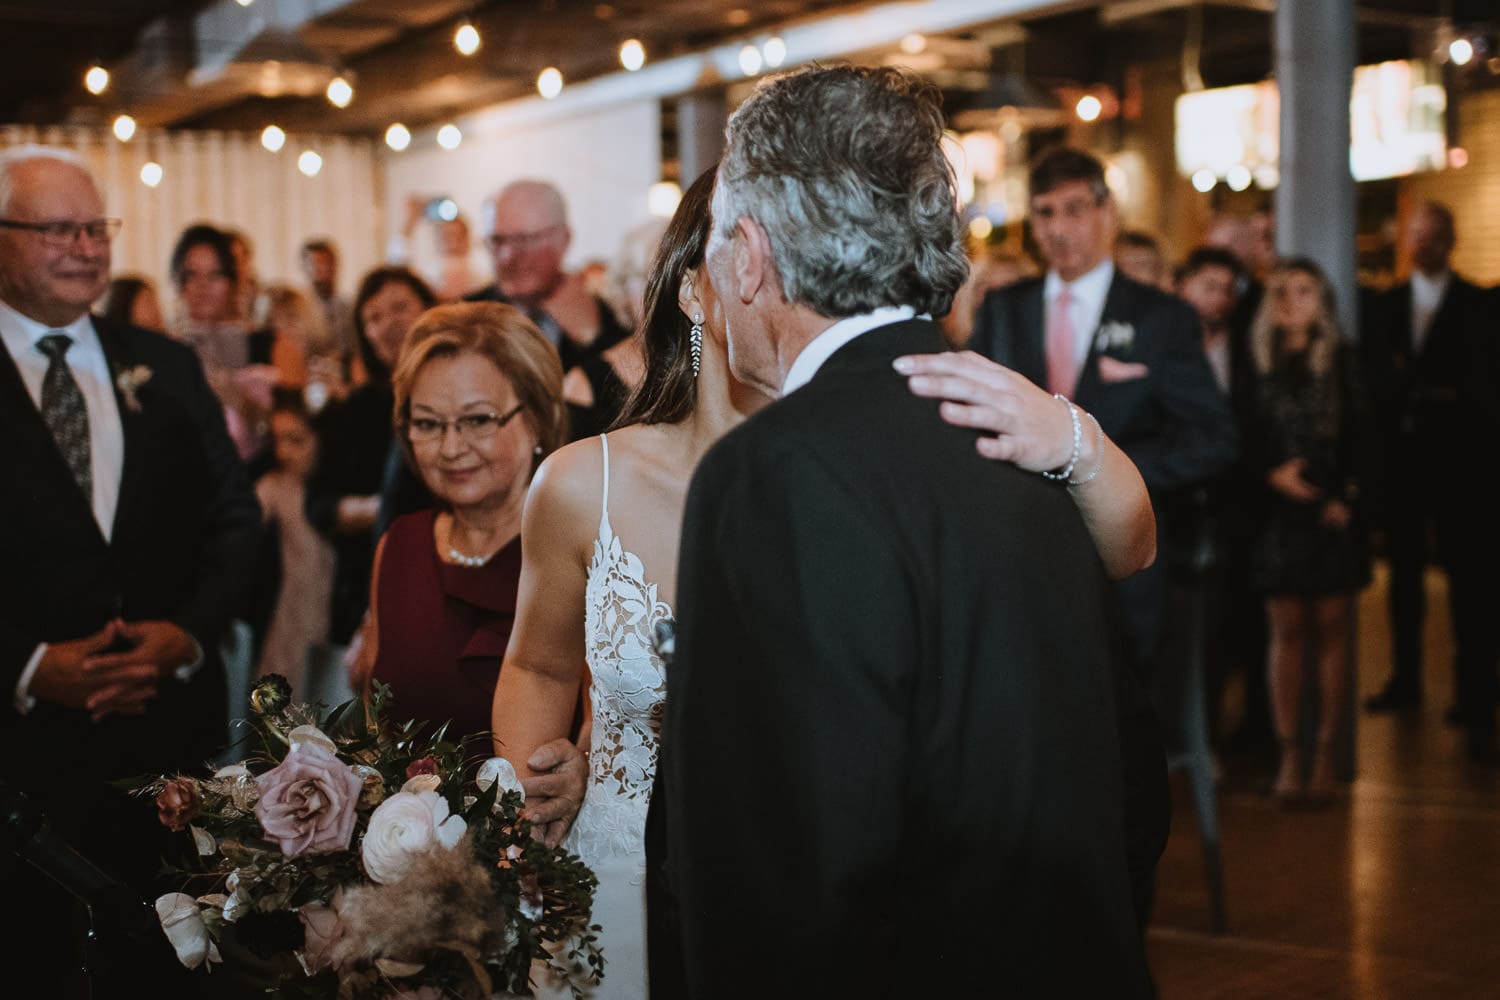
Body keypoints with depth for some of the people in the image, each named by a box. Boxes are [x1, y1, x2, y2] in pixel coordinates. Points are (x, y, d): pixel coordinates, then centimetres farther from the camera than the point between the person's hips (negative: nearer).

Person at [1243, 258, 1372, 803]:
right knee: (1286, 631, 2)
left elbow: (1360, 437, 0)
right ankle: (1289, 754, 4)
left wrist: (1345, 498, -9)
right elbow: (1246, 441, 4)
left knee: (1331, 630, 2)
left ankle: (1325, 754, 5)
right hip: (1277, 513, 1)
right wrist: (1272, 474, -11)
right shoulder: (1259, 361, 6)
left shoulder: (1341, 359, 3)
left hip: (1332, 512, -1)